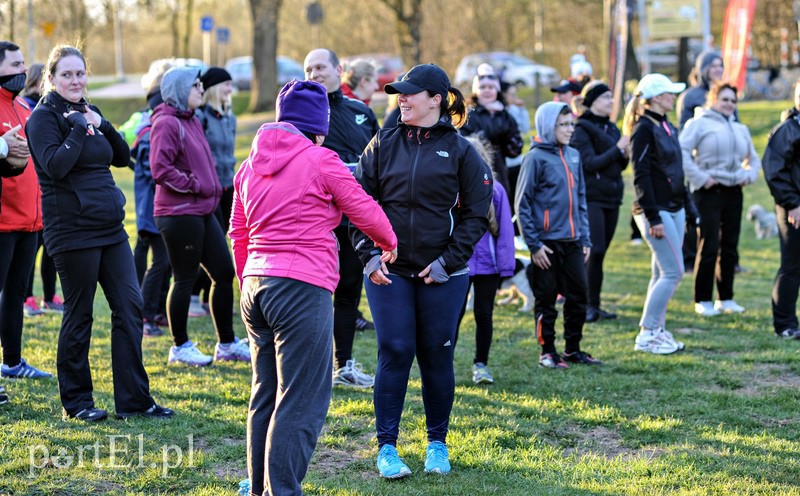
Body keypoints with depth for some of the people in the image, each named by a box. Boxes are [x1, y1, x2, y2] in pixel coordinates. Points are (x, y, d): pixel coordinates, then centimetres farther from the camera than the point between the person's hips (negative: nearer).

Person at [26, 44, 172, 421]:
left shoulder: (87, 112, 15)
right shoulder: (44, 117, -7)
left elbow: (122, 157, 9)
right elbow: (55, 165, -21)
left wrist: (102, 125, -4)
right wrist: (79, 129, -18)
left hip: (110, 227, 7)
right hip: (72, 231, -7)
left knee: (129, 306, 4)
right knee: (79, 316, 1)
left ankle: (133, 400, 9)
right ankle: (75, 401, 14)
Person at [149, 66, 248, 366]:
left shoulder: (191, 121, 16)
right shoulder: (167, 123, -14)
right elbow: (160, 169, -22)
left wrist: (213, 188, 13)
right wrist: (194, 185, -16)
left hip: (203, 212, 10)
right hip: (179, 214, -10)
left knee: (224, 273, 11)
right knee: (185, 279, 0)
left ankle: (226, 344, 21)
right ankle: (180, 347, 13)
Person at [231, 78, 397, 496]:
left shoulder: (251, 165, 14)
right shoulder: (320, 161, -6)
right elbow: (365, 211, 3)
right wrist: (390, 244, 23)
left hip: (256, 286, 8)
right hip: (303, 289, -8)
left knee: (266, 395, 16)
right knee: (301, 403, -5)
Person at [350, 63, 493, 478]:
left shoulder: (460, 151, 0)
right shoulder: (383, 145, 5)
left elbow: (476, 213, 0)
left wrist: (449, 261, -7)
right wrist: (369, 255, -5)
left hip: (442, 274, -1)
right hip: (389, 271, 1)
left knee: (437, 356, 6)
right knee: (394, 354, -3)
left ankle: (437, 443, 20)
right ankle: (387, 447, 5)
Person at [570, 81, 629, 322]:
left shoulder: (611, 128, 16)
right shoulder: (582, 129, -6)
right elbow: (590, 163, -16)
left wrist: (625, 155, -2)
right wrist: (617, 149, -14)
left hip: (612, 198, 7)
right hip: (591, 197, -7)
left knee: (600, 252, 7)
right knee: (594, 251, -13)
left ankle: (594, 305, 11)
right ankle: (588, 305, -8)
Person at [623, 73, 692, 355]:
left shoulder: (668, 128, 14)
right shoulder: (643, 128, -13)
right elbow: (641, 175, -17)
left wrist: (687, 205, 16)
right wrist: (653, 218, -20)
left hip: (674, 208, 9)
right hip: (655, 209, -9)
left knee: (663, 273, 10)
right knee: (673, 271, -10)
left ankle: (657, 330, 16)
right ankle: (646, 334, -4)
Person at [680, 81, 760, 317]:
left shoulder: (740, 129, 19)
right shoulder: (699, 124, -2)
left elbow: (754, 158, 29)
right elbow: (682, 153, -13)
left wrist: (749, 174, 9)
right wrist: (700, 178, -16)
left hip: (733, 192, 6)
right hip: (709, 192, -6)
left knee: (730, 247, 8)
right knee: (709, 246, -8)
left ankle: (726, 298, 17)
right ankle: (703, 300, 0)